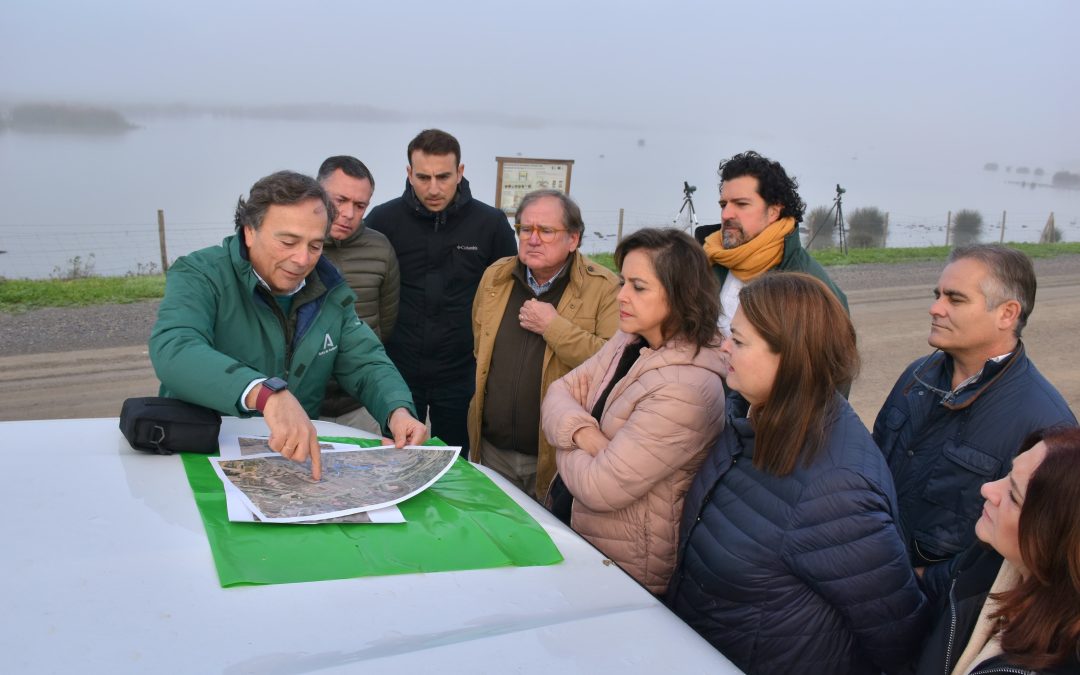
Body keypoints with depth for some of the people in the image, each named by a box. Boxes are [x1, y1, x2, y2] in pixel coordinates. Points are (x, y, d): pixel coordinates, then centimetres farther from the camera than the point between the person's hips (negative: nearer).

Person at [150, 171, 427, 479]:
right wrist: (267, 392, -44)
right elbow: (172, 351, -30)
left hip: (299, 456, 3)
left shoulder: (330, 291, 5)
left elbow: (367, 364, 8)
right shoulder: (199, 275, -12)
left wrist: (398, 411, -14)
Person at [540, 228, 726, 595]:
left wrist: (566, 447, -7)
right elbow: (560, 390, 2)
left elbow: (601, 488, -27)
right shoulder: (629, 341, 1)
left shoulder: (684, 389, -28)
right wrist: (581, 431, -20)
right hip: (584, 536, 7)